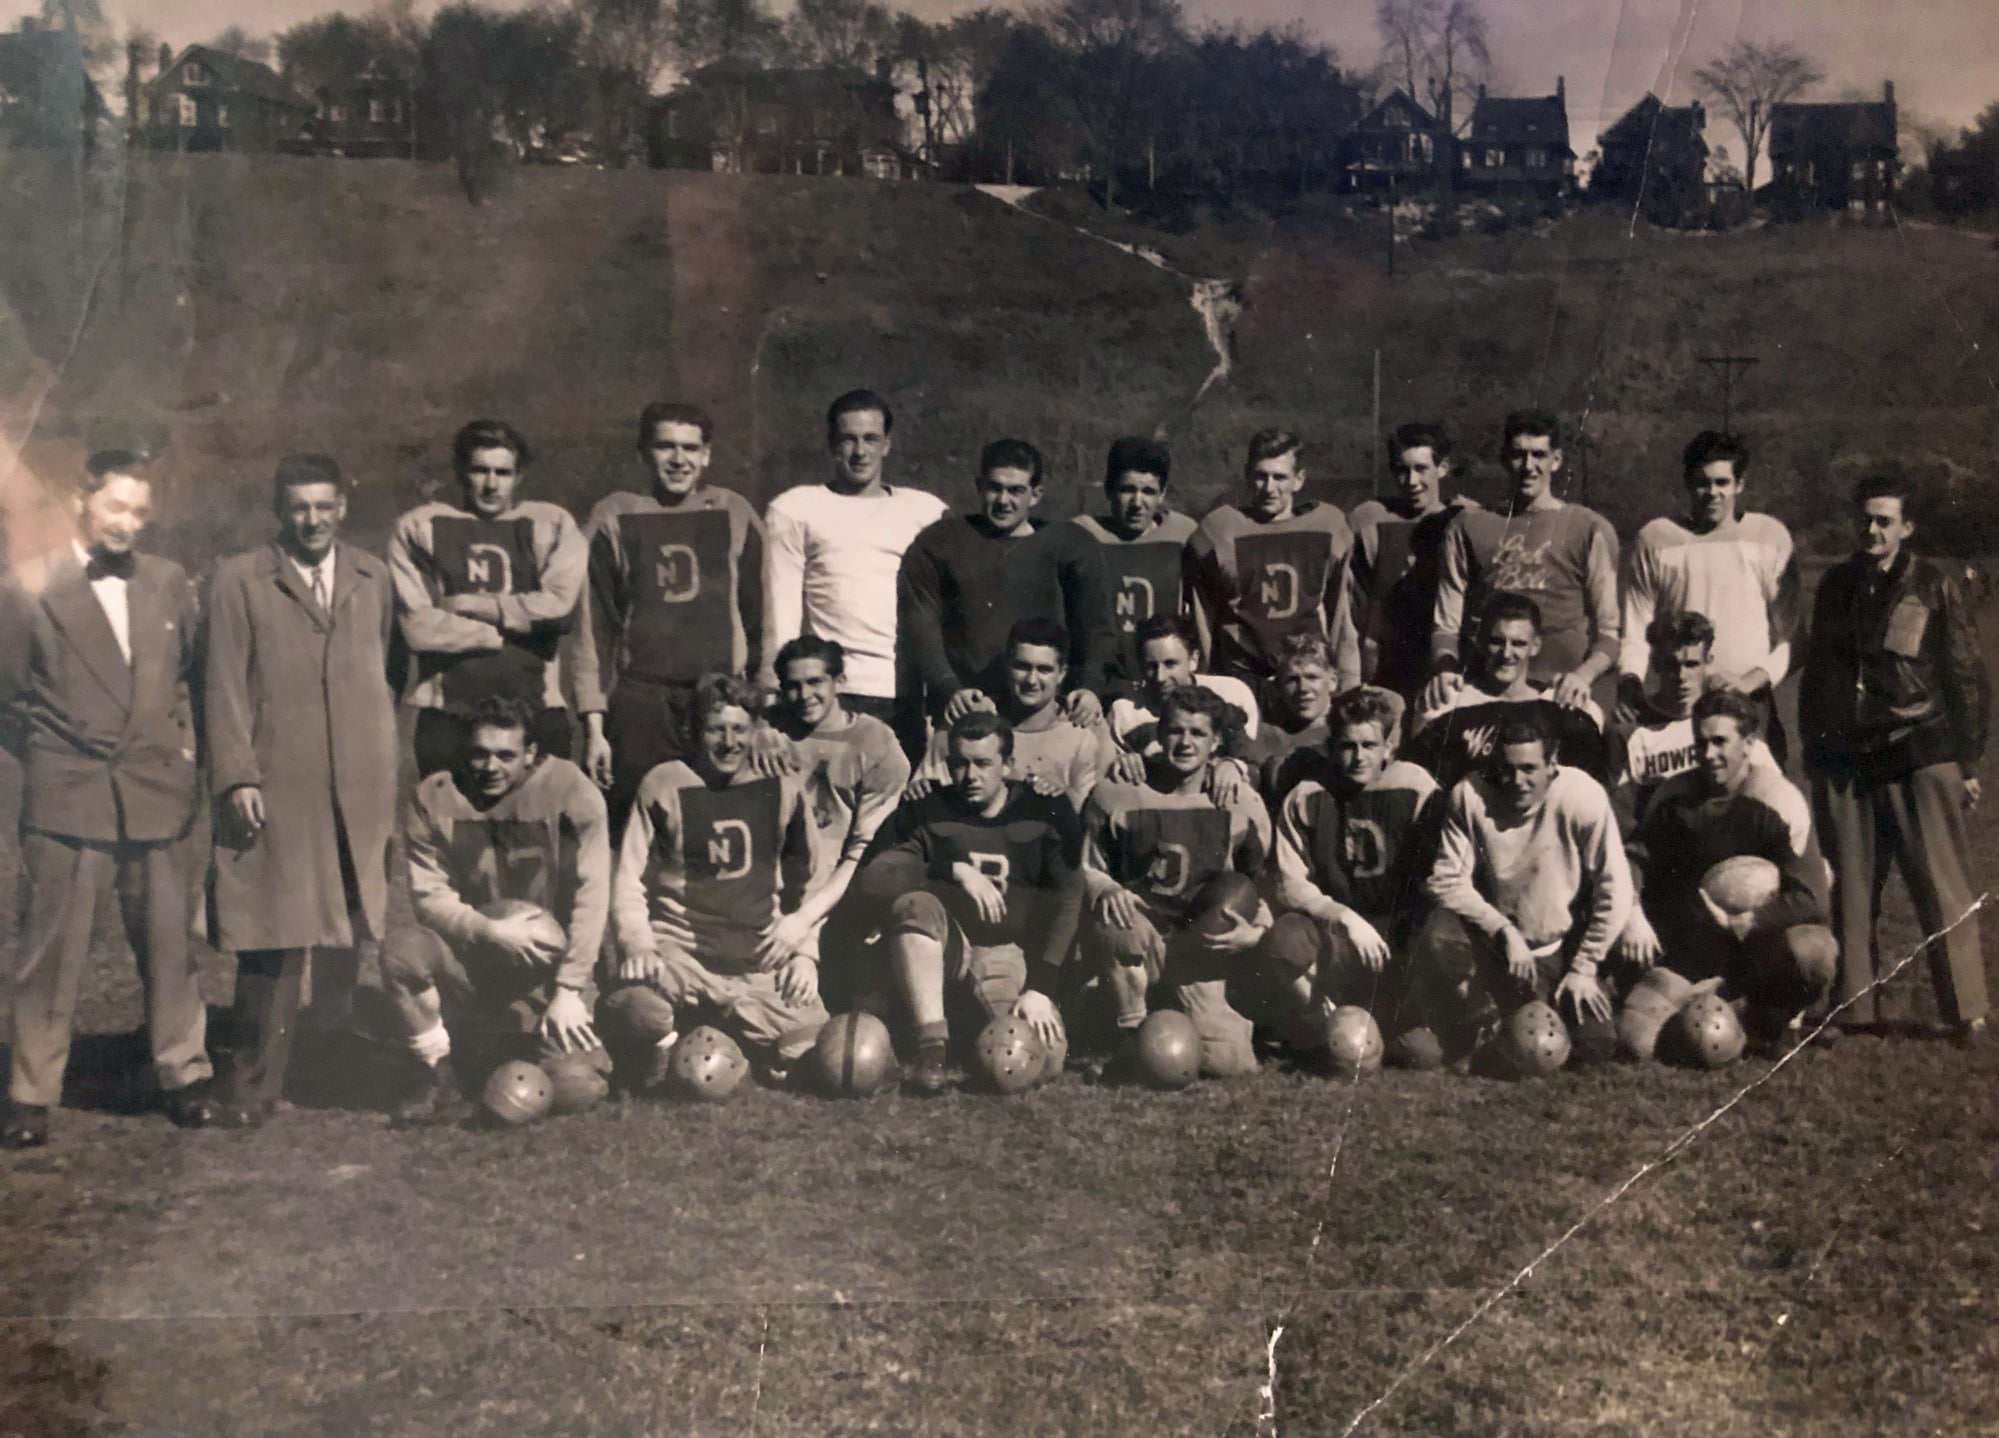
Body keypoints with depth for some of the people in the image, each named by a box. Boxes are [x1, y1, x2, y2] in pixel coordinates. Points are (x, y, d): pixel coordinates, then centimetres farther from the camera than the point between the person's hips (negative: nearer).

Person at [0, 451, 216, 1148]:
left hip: (157, 796, 3)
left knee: (169, 944, 7)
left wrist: (181, 746, 7)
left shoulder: (168, 582, 7)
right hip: (66, 801, -3)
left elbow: (190, 673, 17)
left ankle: (183, 1073, 19)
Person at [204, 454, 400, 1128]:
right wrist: (237, 777, -8)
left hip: (364, 791, 3)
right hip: (277, 789, -2)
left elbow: (389, 673, 15)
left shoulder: (374, 578, 15)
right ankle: (254, 1085, 7)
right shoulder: (240, 579, 6)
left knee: (362, 936, 2)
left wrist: (393, 766, 8)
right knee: (273, 937, -3)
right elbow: (225, 687, 1)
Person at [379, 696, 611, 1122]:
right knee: (402, 945, -29)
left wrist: (569, 990, -18)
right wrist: (490, 931, -24)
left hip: (545, 966, -1)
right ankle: (437, 1080, -8)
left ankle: (538, 1037, 19)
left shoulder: (569, 790, -12)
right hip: (467, 961, 2)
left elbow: (590, 896, -14)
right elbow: (429, 898, -5)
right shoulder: (433, 799, -5)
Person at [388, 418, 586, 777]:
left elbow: (561, 606, -7)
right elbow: (418, 627, -3)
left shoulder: (550, 525, 10)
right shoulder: (419, 528, 8)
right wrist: (507, 632, -2)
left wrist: (470, 605, -2)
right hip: (448, 715, 0)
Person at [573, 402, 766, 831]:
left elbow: (760, 617, 11)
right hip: (639, 707, -1)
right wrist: (594, 724, 1)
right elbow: (593, 629, 6)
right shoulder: (613, 519, 6)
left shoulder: (734, 515, 9)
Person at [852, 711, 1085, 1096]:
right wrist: (955, 869, -22)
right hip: (944, 951, -1)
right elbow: (872, 877, -12)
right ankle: (932, 1045, -29)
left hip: (1013, 957, 1)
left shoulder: (1047, 814, 1)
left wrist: (1040, 988, -15)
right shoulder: (925, 813, 2)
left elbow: (1066, 902, -5)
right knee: (914, 904, -31)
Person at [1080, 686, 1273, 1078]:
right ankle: (1134, 1030, -12)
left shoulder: (1242, 804, -2)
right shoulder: (1116, 794, -7)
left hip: (1202, 949, 1)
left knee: (1228, 1061, -17)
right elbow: (1089, 868, 1)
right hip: (1136, 939, -1)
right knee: (1111, 919, -38)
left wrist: (1257, 931, -12)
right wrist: (1104, 889, -22)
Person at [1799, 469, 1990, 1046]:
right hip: (1844, 760, 4)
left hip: (1920, 756, -4)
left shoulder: (1935, 585, -1)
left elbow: (1967, 677, 0)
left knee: (1944, 888, -5)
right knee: (1850, 891, 6)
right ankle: (1855, 1011, 14)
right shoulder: (1837, 585, 11)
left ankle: (1967, 1013, 2)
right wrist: (1813, 752, 16)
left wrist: (1969, 762, -2)